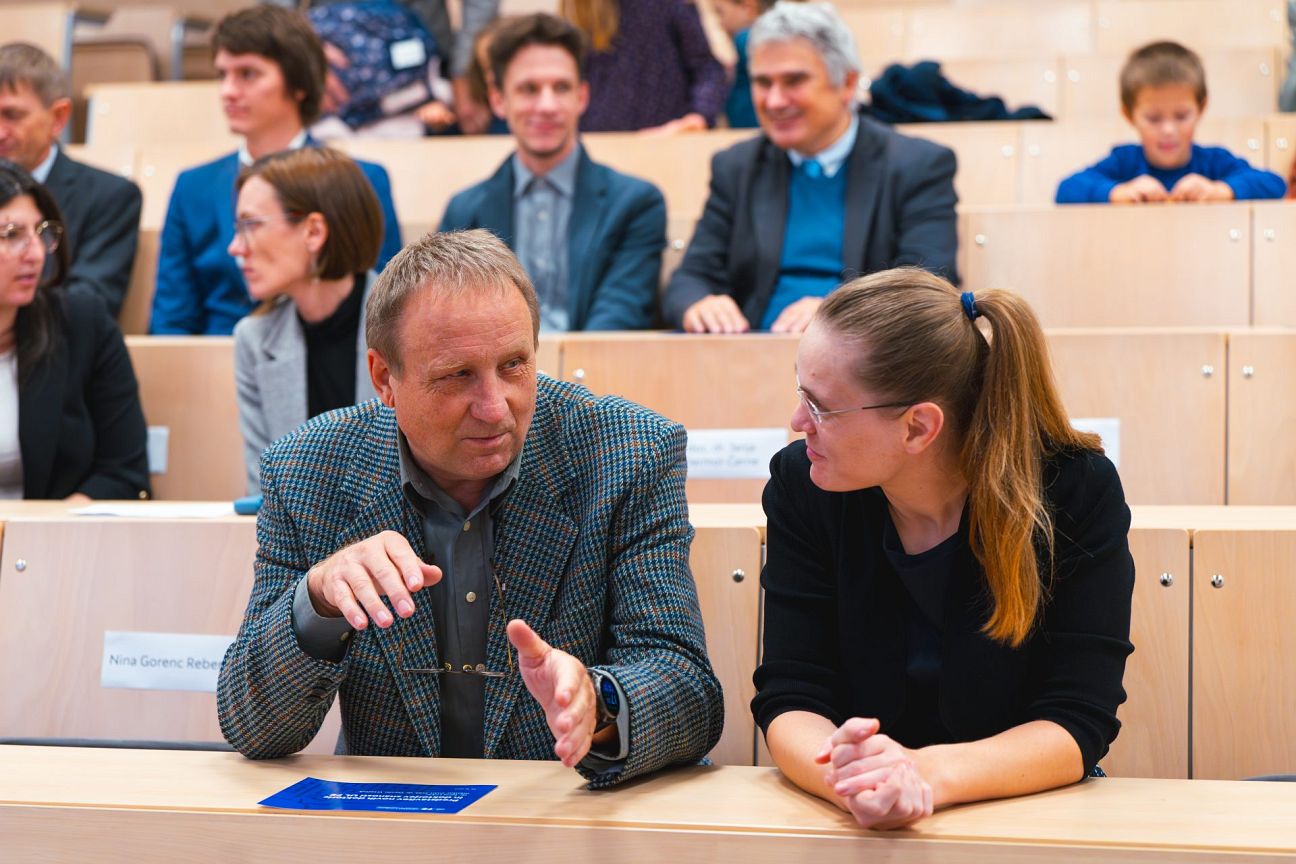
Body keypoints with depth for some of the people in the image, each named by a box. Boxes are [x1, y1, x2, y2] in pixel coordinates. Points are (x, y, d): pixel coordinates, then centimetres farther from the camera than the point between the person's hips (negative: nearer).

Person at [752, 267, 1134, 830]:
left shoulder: (1077, 491, -11)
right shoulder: (799, 485, -5)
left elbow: (1077, 723, -14)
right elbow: (790, 698, -8)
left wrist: (928, 773, -31)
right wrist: (848, 778, -29)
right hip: (856, 827, 1)